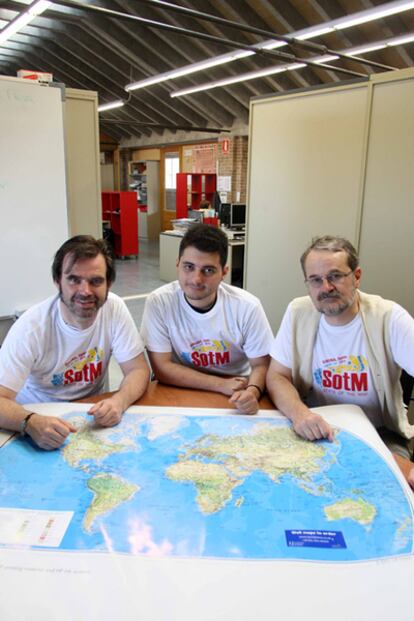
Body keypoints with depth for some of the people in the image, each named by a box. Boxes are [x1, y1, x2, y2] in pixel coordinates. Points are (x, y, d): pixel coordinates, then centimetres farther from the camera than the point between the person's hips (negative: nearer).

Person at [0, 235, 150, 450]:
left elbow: (137, 370, -10)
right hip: (40, 420, -1)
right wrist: (31, 422, -43)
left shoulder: (114, 308, -13)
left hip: (93, 414, 2)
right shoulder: (31, 326, -21)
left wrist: (119, 401, -30)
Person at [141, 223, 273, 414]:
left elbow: (261, 365, -5)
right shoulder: (158, 302, -15)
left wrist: (252, 391, -27)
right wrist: (221, 385, -20)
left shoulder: (247, 307, -14)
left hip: (237, 398, 2)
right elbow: (162, 368, -13)